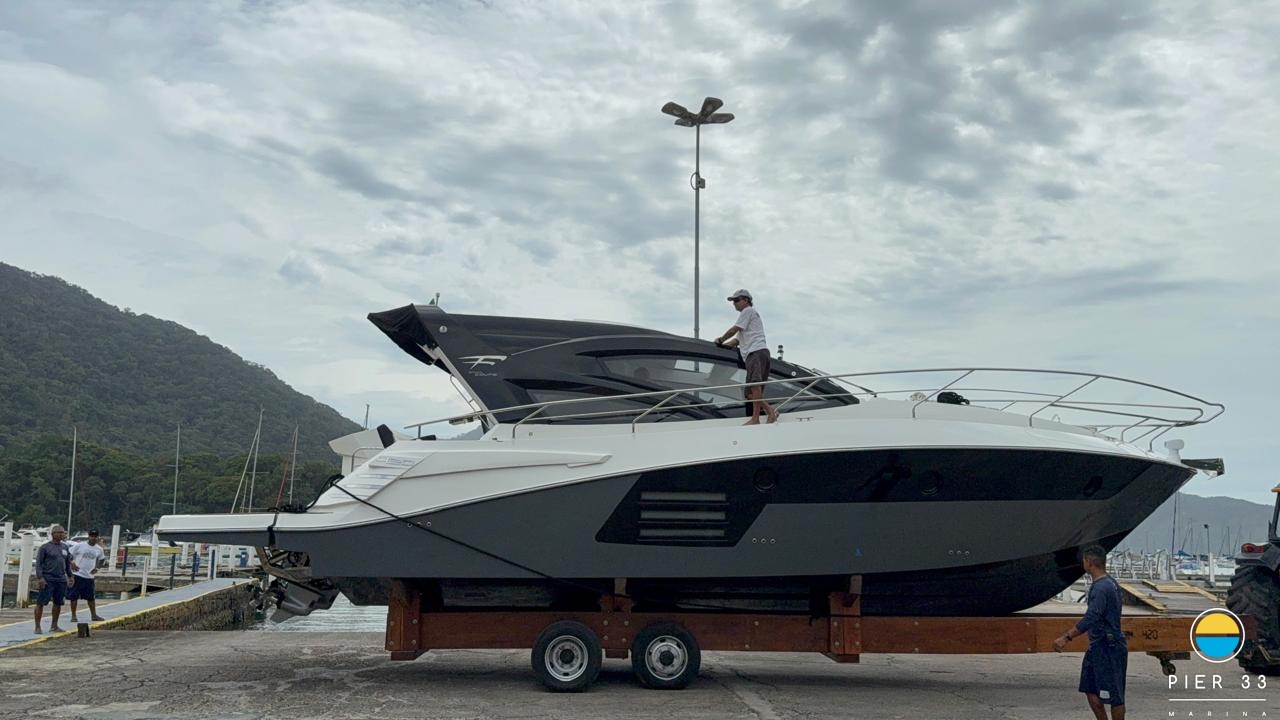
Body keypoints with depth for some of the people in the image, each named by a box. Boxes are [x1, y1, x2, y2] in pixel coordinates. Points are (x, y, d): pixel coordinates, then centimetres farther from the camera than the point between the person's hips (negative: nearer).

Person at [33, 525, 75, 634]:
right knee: (41, 603, -5)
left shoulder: (65, 547, 13)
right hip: (48, 580, -6)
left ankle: (54, 626, 19)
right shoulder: (45, 547, -4)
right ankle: (37, 626, -1)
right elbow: (38, 563, -8)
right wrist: (40, 578, -16)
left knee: (58, 603, 10)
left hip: (61, 580, 6)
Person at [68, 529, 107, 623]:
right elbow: (69, 555, -2)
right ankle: (73, 616, 10)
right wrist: (72, 563, -17)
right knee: (74, 596, 0)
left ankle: (94, 615, 22)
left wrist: (96, 568, 3)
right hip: (77, 574, -4)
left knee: (91, 597, 12)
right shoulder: (79, 546, -8)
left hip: (89, 576, 4)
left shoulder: (99, 549, 4)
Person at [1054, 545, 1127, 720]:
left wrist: (1066, 638, -29)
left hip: (1109, 648, -10)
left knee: (1114, 695, 1)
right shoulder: (1110, 583, 12)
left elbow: (1091, 618, -29)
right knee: (1090, 690, 14)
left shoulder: (1101, 588, -21)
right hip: (1098, 646, 10)